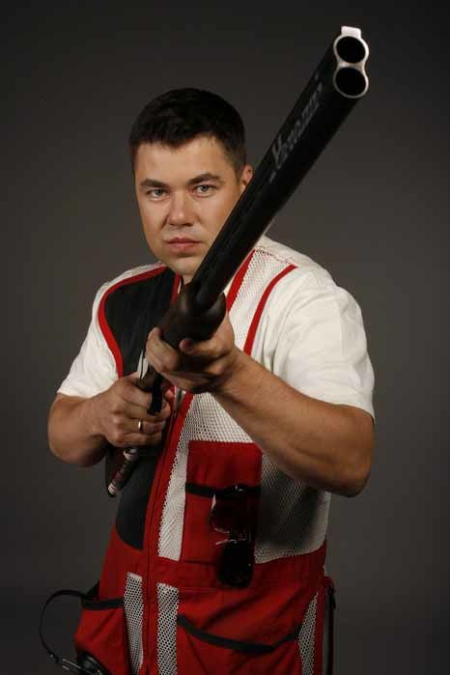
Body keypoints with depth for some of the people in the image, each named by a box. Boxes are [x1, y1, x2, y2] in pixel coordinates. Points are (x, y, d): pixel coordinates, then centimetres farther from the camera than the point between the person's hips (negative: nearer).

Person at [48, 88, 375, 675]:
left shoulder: (305, 297, -19)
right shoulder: (122, 300, 2)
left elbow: (351, 466, -32)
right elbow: (63, 439, 4)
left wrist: (230, 375, -48)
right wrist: (99, 415, -18)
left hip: (255, 626, -5)